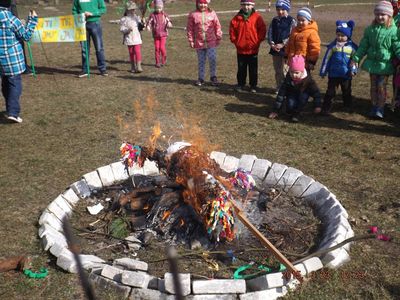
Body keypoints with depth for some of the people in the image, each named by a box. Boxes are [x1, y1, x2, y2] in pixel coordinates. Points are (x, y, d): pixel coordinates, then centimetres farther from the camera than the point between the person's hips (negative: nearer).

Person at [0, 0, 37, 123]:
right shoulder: (10, 18, -15)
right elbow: (26, 35, -7)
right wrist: (32, 19, -1)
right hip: (12, 58, -7)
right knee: (15, 84, -4)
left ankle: (10, 108, 31)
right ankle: (12, 112, -11)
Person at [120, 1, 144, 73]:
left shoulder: (137, 18, 8)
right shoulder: (124, 19, -2)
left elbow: (140, 27, 12)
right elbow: (122, 29, -6)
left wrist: (142, 25, -9)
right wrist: (128, 30, -24)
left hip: (137, 38, 1)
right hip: (129, 39, -1)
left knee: (138, 52, -10)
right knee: (131, 53, 7)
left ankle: (138, 66, -9)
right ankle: (133, 67, 17)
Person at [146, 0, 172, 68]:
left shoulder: (164, 15, 3)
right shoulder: (152, 15, 1)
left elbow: (169, 22, 3)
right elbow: (149, 22, -2)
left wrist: (169, 24, -22)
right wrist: (148, 26, -25)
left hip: (163, 34, -1)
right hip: (156, 35, 1)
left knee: (162, 47, -11)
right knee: (157, 48, -2)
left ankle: (164, 60, 13)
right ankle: (157, 62, 10)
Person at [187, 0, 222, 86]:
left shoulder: (212, 13, 0)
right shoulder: (193, 15, -1)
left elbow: (217, 26, 3)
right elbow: (190, 29, 1)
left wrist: (218, 37, 3)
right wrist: (191, 40, -1)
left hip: (211, 42, -1)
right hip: (199, 43, 1)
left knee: (212, 60, -3)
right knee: (201, 61, 10)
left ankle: (213, 77, 13)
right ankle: (201, 78, 21)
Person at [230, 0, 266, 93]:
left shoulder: (257, 17, -4)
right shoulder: (237, 18, 1)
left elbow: (262, 29, -2)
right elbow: (232, 29, 8)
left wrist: (258, 40, -5)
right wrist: (234, 40, 3)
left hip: (253, 49, -1)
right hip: (240, 49, 2)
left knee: (253, 69, 7)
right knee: (241, 69, 11)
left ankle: (253, 86, 18)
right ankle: (240, 84, 23)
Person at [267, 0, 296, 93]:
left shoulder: (291, 21, -4)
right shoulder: (274, 20, 10)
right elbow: (269, 34, 6)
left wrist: (282, 44, -17)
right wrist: (272, 44, -9)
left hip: (286, 50, -5)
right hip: (275, 49, 5)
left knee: (285, 71, -6)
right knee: (277, 71, 13)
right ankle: (279, 88, 24)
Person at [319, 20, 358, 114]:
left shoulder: (352, 46, -4)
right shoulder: (333, 45, -3)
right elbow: (326, 58, 1)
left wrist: (353, 70, -10)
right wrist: (323, 71, 1)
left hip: (346, 75, 1)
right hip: (333, 74, -1)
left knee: (346, 92, 16)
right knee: (330, 91, 2)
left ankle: (348, 107, 34)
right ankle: (326, 108, 7)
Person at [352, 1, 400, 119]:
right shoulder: (370, 29, 1)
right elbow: (363, 45, 5)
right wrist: (356, 58, 1)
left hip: (385, 64, -3)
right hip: (372, 62, 4)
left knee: (382, 86, -1)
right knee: (373, 86, 12)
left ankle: (380, 108, 10)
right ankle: (374, 106, 23)